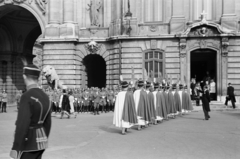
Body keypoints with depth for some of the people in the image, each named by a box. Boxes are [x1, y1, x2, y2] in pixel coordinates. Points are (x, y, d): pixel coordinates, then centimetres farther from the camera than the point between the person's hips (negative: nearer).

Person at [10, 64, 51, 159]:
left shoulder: (27, 97, -20)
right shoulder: (45, 97, 7)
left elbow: (22, 124, -25)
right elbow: (47, 123, 13)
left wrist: (15, 148, -21)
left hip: (28, 144, -8)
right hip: (39, 142, 8)